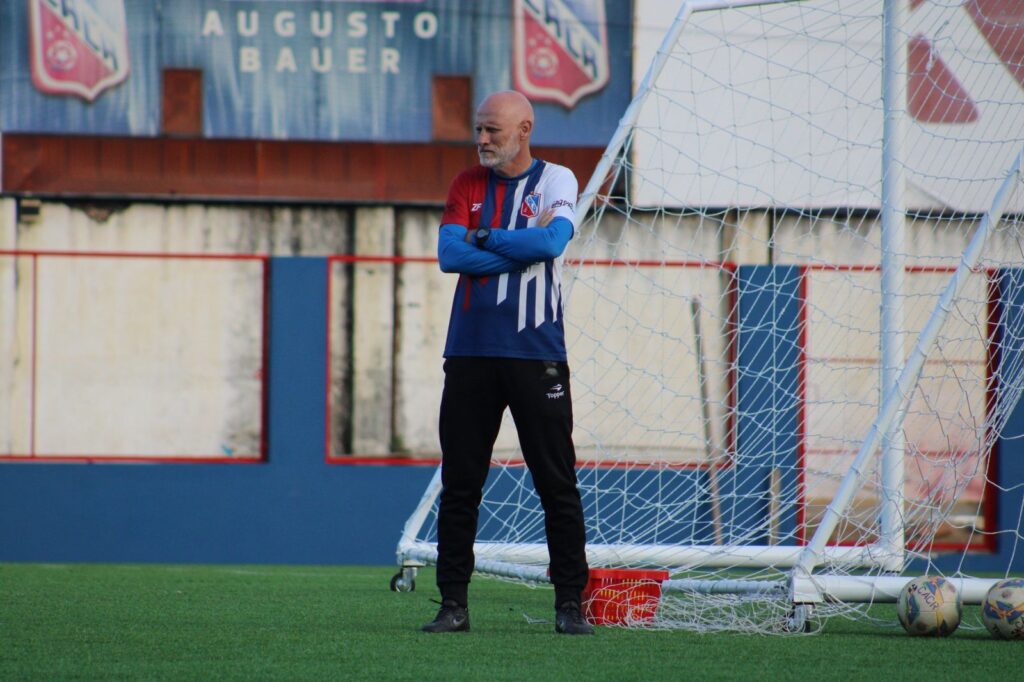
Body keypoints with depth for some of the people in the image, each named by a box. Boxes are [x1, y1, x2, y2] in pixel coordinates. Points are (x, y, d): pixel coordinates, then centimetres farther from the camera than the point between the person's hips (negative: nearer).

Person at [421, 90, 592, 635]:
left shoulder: (555, 180, 3)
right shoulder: (467, 185, 12)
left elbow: (552, 241, -15)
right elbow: (448, 255, -3)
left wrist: (485, 239, -6)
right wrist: (522, 247, -8)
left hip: (536, 351, -3)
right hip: (470, 351, 3)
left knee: (557, 483, -2)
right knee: (459, 484, 3)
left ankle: (569, 604, 3)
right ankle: (453, 604, 8)